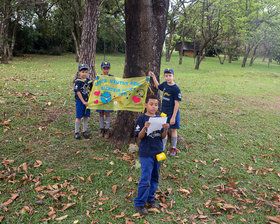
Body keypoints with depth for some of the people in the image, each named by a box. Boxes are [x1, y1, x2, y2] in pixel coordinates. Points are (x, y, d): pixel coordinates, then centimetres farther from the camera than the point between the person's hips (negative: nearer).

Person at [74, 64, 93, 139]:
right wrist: (83, 102, -14)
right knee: (79, 117, 2)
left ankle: (84, 131, 23)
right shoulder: (78, 81, -10)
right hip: (80, 101, -4)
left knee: (86, 116, 10)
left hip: (87, 101, 5)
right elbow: (78, 92, -13)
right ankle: (76, 132, 15)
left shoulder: (89, 81, 5)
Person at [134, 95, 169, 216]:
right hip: (146, 154, -5)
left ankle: (150, 199, 32)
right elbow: (139, 137, -11)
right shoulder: (142, 118, -7)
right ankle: (139, 203, 8)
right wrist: (145, 127, -29)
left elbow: (163, 136, 3)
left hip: (158, 152, 5)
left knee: (154, 178, 15)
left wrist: (165, 129, -17)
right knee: (145, 179, -6)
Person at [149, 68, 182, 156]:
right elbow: (158, 86, 27)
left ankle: (173, 148, 26)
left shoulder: (176, 89, -17)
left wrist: (173, 117, -19)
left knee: (173, 130, 10)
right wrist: (153, 76, 20)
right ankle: (162, 149, 14)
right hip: (164, 112, 5)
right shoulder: (164, 84, 2)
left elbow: (176, 104, -17)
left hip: (172, 113, -5)